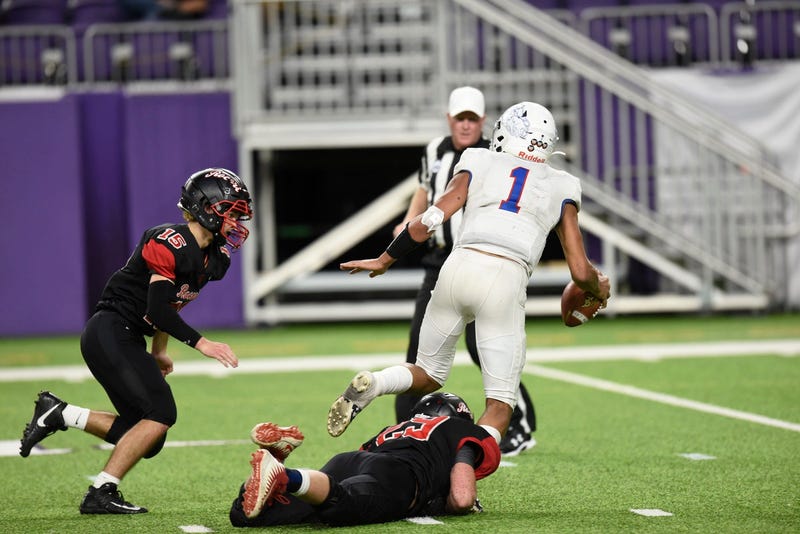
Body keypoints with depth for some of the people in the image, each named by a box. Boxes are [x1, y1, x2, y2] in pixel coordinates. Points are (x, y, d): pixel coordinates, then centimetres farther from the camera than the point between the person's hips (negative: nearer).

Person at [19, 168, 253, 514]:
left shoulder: (213, 257, 10)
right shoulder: (170, 244, -19)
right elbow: (157, 310, -25)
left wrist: (159, 352, 28)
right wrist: (200, 343, -26)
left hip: (128, 342, 10)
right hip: (109, 333, -10)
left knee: (148, 441, 5)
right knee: (161, 413, -18)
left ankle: (58, 414, 14)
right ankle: (101, 494, -14)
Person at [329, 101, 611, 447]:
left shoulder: (479, 166, 17)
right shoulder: (561, 189, 17)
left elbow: (429, 221, 6)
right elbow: (581, 272, 14)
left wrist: (384, 260, 19)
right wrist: (600, 288, 36)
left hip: (459, 266, 2)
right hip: (507, 280, -2)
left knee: (429, 376, 21)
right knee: (500, 402, 6)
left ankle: (370, 385, -9)